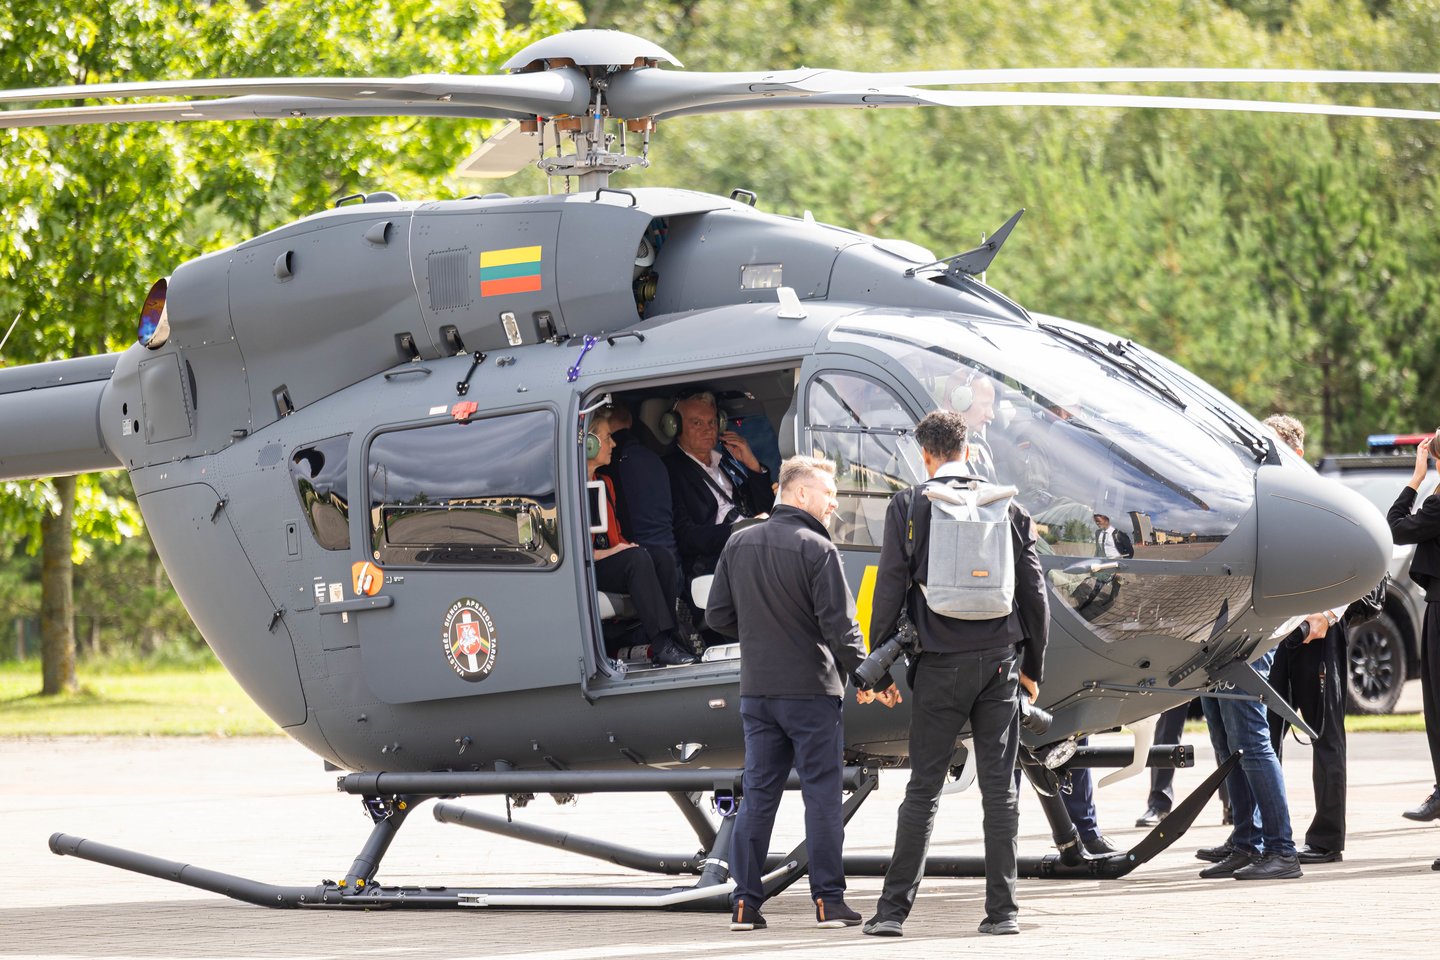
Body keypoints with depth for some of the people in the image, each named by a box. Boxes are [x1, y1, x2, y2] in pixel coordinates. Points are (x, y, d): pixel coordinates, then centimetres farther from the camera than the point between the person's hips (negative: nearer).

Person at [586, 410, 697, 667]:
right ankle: (661, 646, -36)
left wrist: (623, 546, 4)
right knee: (637, 558, -31)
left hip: (607, 558, 8)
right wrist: (600, 553, -19)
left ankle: (668, 639, -25)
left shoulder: (605, 483, 22)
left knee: (661, 556, -17)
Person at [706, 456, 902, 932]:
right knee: (822, 794, 1)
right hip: (811, 691, -5)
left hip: (756, 691, 5)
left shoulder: (738, 544, 6)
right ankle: (829, 901, 1)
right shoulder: (816, 549, -12)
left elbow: (718, 616, 9)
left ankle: (745, 902, 6)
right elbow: (839, 625, -14)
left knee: (758, 795, 8)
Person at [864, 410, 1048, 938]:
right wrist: (1032, 666, 16)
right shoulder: (1008, 506, 6)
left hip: (940, 664, -2)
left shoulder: (909, 505, -1)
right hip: (999, 660, 2)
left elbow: (890, 590, -4)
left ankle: (894, 908, -1)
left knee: (923, 788, 2)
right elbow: (1033, 592, 7)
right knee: (999, 790, 5)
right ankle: (1002, 909, 3)